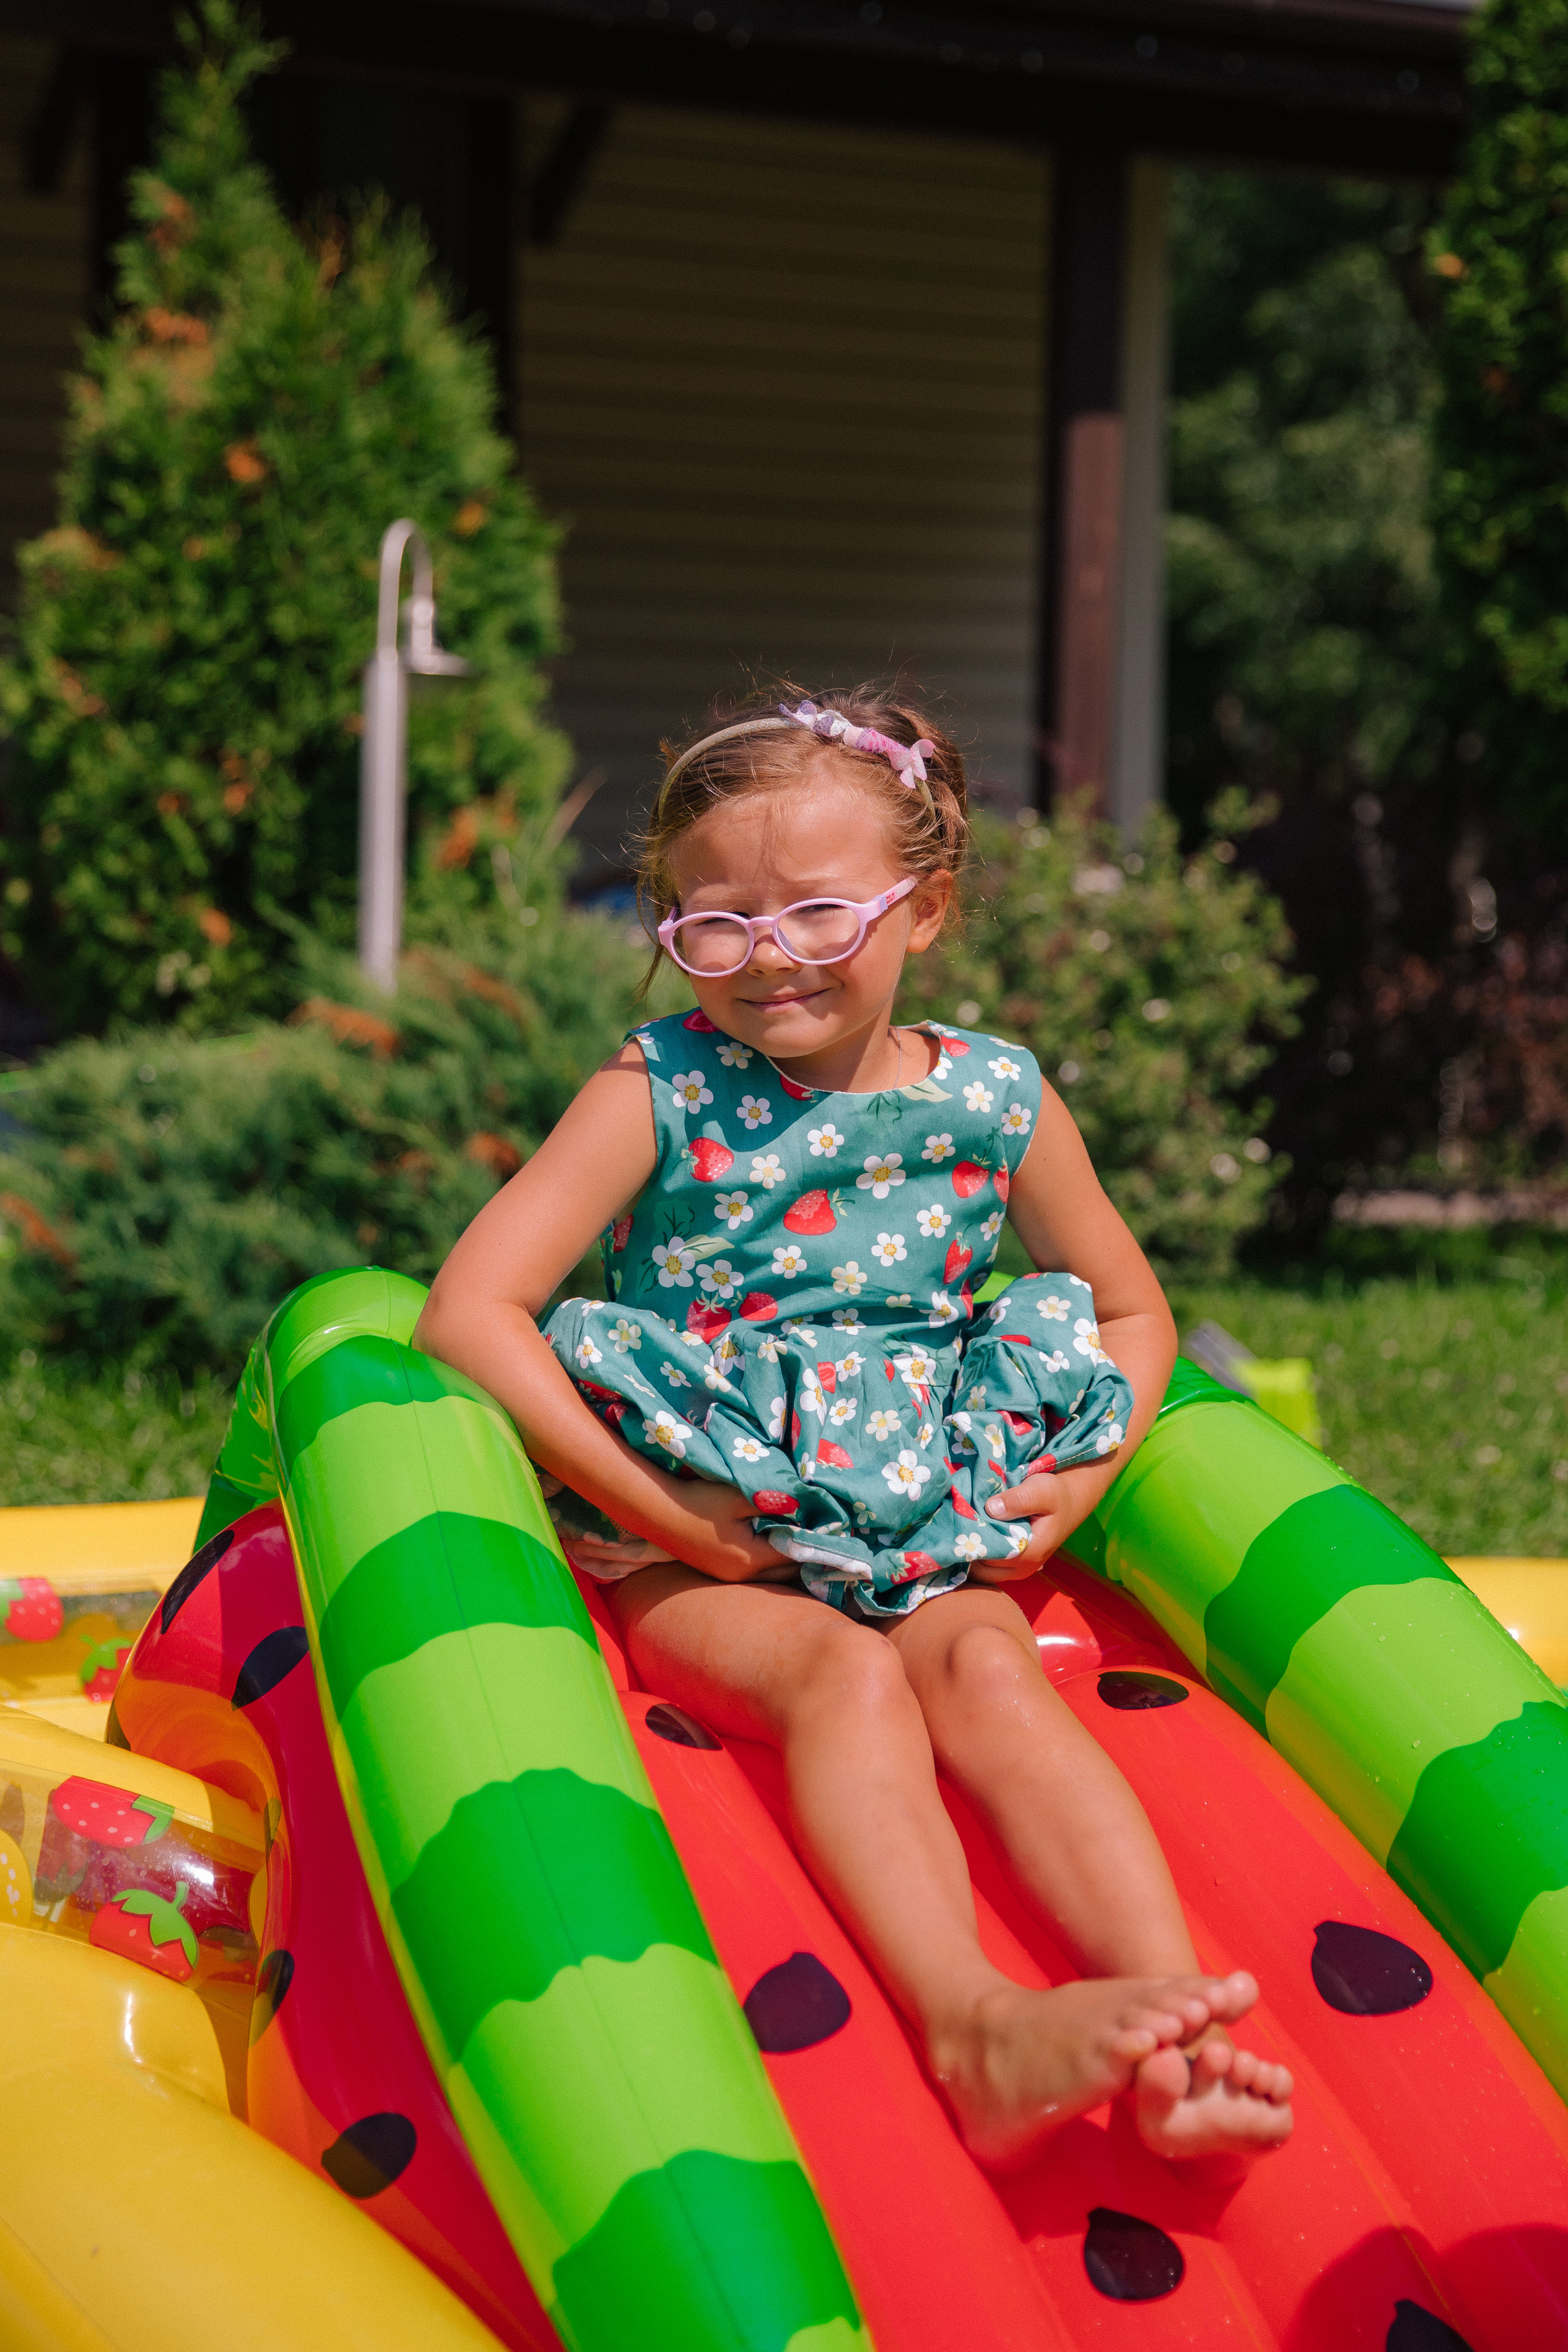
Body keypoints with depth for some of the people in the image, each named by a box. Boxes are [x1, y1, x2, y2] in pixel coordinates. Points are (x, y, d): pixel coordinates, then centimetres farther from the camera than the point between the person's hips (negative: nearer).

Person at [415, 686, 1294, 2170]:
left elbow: (1134, 1311, 18)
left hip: (934, 1532, 2)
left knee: (989, 1672, -29)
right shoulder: (658, 1093, -4)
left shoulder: (997, 1102, 4)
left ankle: (1180, 2016, -47)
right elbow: (470, 1308, -11)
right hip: (698, 1544, -2)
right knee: (843, 1667, -32)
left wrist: (1084, 1478, 0)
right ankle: (974, 2025, -53)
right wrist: (635, 1493, -18)